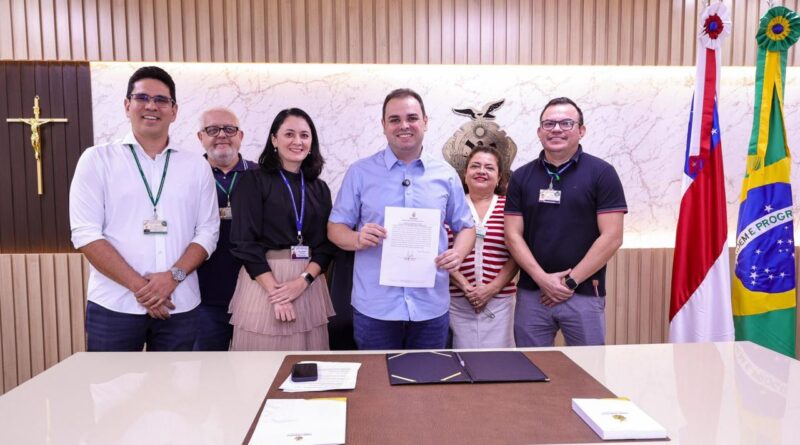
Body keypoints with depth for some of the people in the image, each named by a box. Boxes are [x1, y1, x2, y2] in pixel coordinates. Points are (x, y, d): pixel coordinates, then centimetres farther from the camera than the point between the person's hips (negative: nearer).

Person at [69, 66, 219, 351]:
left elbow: (207, 232, 4)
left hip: (180, 306, 2)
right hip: (114, 305, -1)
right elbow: (85, 233, -4)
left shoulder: (196, 166, 8)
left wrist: (174, 276, -13)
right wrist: (138, 285, -12)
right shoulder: (97, 159, 3)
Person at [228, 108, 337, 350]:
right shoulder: (254, 181, -2)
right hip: (264, 282, -3)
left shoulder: (320, 188, 10)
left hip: (309, 284, 4)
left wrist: (302, 280, -12)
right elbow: (245, 243, -8)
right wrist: (275, 293, -15)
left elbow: (327, 243, 5)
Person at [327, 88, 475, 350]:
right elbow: (335, 227, 3)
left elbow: (465, 226, 11)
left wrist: (459, 253, -10)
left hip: (431, 306, 2)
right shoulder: (360, 172, 1)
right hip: (374, 306, -1)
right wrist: (357, 239, -19)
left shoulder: (446, 175, 5)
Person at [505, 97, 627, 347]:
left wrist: (571, 281, -10)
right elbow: (513, 235, 2)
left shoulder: (601, 173, -2)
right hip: (531, 293, 3)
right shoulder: (521, 177, 7)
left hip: (584, 294, -2)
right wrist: (543, 279, -10)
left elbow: (612, 237, -7)